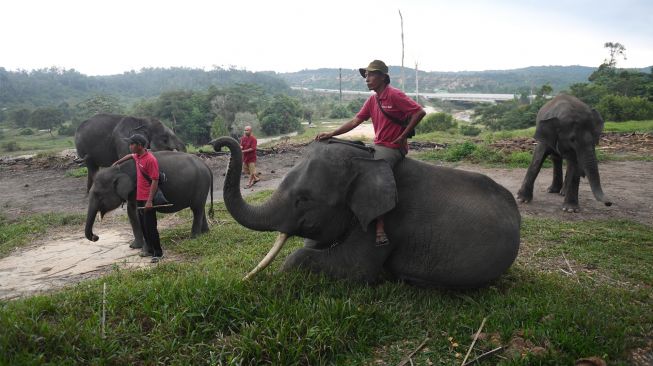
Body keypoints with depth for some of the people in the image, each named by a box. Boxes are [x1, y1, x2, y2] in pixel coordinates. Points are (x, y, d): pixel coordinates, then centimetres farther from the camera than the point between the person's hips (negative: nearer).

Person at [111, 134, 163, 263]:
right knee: (143, 226, 14)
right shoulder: (137, 156, 7)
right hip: (139, 198, 9)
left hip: (147, 199, -9)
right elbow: (130, 155, 34)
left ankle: (158, 253, 2)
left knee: (150, 227, -5)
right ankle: (150, 249, 24)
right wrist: (117, 162, 45)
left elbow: (155, 181, -21)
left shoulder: (150, 159, -19)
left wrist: (149, 201, -24)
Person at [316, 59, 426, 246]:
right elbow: (355, 121, 6)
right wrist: (331, 134, -4)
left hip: (392, 148, -9)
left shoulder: (395, 95, -13)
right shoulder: (372, 100, 11)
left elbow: (420, 112, -18)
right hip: (377, 146, 9)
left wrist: (402, 136, -16)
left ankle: (380, 231, -26)